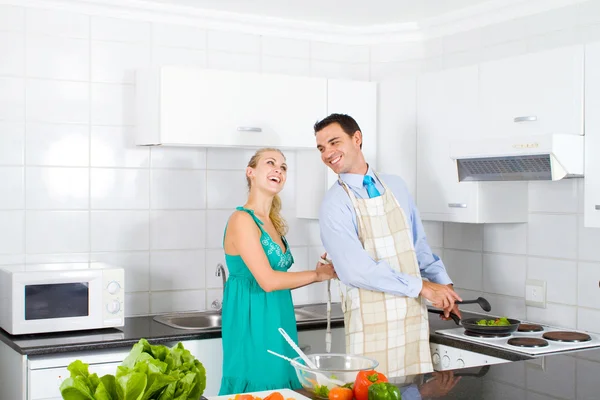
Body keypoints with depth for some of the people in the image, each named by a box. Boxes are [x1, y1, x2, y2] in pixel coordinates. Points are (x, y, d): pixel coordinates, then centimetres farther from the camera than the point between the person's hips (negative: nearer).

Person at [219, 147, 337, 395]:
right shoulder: (242, 219, -14)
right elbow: (267, 281, -20)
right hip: (253, 323, -9)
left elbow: (277, 280, 12)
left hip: (277, 321, 9)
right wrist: (316, 275, -9)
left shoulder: (272, 223, 13)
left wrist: (317, 273, 0)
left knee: (280, 388, 13)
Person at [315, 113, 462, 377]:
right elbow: (356, 269, -17)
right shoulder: (334, 204, -8)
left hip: (414, 314, 5)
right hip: (371, 322, -4)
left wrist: (443, 283, 4)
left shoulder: (396, 186, 9)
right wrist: (421, 286, -16)